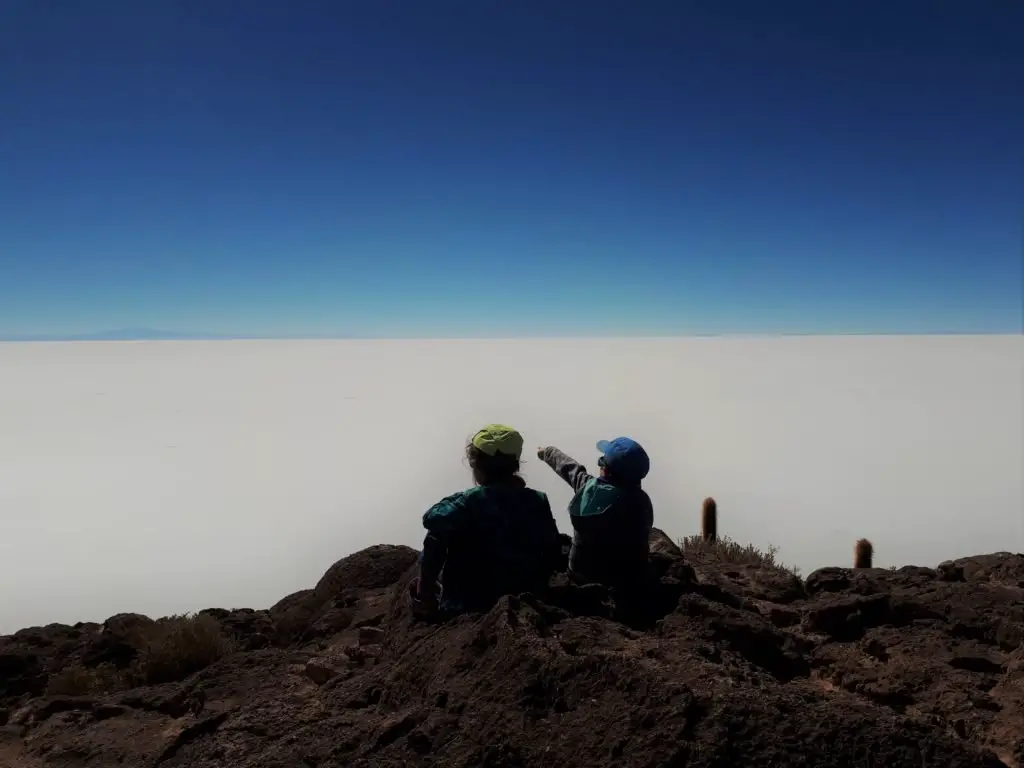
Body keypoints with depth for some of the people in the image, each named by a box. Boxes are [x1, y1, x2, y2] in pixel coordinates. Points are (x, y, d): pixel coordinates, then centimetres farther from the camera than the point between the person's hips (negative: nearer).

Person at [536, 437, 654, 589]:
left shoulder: (588, 486, -13)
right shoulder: (641, 501, -22)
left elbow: (570, 468, 6)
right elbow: (640, 542, -11)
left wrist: (546, 452, 25)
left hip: (581, 573, 3)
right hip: (624, 581, -3)